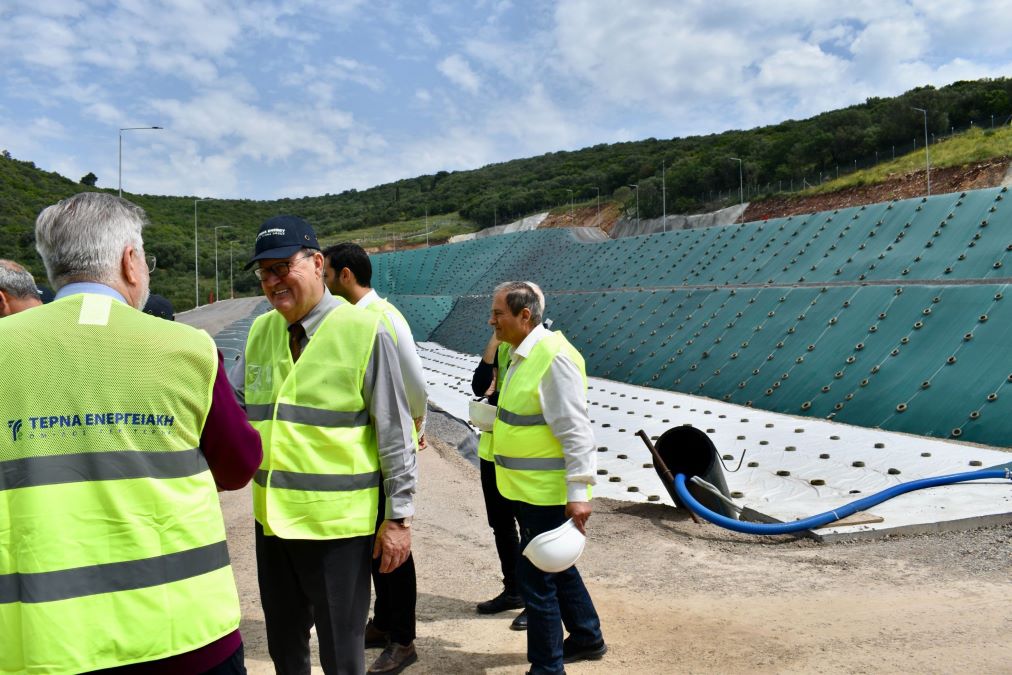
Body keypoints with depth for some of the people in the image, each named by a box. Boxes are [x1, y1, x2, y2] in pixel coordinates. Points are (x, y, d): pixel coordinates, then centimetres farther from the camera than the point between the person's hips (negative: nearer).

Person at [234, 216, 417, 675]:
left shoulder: (364, 331, -12)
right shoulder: (259, 332, 5)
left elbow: (394, 433, -10)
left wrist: (399, 516, -8)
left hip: (338, 521, -5)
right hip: (273, 516, 6)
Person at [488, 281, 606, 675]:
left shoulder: (553, 357, -21)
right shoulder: (523, 353, 10)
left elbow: (575, 430, -23)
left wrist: (578, 492, -24)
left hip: (547, 491, -10)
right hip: (528, 487, 10)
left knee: (535, 577, -1)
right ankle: (587, 638, 40)